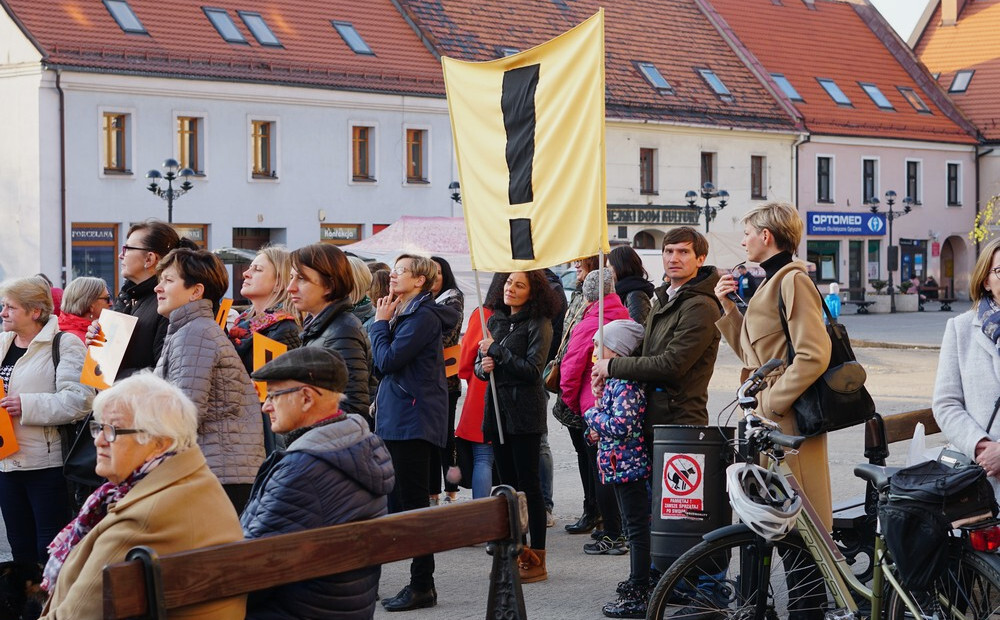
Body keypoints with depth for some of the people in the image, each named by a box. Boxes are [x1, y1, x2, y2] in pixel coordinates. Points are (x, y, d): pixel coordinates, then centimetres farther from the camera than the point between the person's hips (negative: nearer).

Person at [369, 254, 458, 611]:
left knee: (413, 502, -6)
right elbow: (381, 366, 16)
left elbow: (388, 360, -20)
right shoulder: (405, 313, 17)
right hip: (395, 418, 10)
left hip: (413, 420, -10)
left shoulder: (424, 316, -14)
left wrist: (380, 323, -6)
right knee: (396, 501, 12)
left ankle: (422, 586, 0)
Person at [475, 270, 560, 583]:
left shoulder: (538, 324, -8)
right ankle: (517, 552, 19)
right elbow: (480, 365, 17)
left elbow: (532, 369, -17)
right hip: (498, 407, 7)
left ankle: (536, 560, 1)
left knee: (528, 484, -4)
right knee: (508, 483, 11)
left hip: (524, 412, -7)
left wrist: (496, 351, -13)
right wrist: (483, 366, -6)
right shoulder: (496, 320, 13)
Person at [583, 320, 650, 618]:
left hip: (626, 463, -11)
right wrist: (598, 427, 5)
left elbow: (621, 426, -26)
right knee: (635, 527, 18)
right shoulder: (615, 379, 12)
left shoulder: (625, 383, -19)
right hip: (623, 464, 11)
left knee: (637, 528, -6)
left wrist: (592, 415, -11)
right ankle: (638, 582, 30)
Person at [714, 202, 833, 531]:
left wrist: (773, 400, -17)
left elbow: (813, 356, -21)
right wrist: (729, 308, 13)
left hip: (790, 420, -10)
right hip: (771, 420, 10)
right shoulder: (773, 282, 20)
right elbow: (753, 355, 22)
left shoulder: (793, 281, -12)